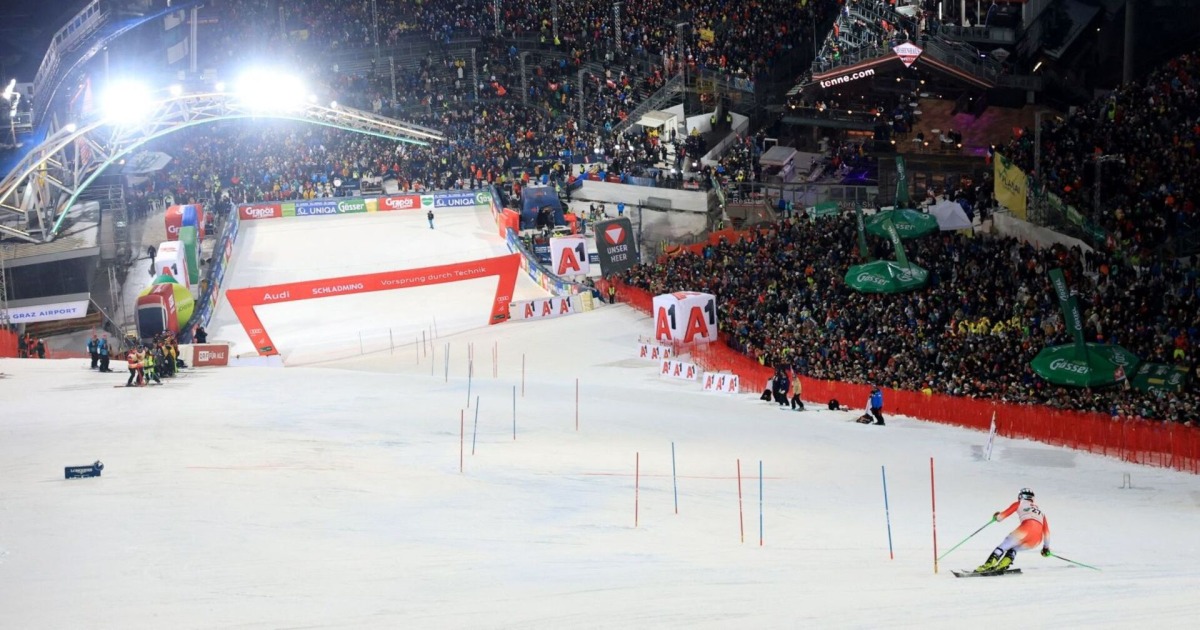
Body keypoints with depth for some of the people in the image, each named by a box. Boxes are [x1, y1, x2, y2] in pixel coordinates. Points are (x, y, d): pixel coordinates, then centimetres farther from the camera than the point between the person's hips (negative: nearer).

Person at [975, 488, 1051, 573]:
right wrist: (1046, 547, 40)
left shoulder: (1019, 504, 21)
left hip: (1027, 528, -5)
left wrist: (996, 517, 39)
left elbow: (1003, 515, 17)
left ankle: (988, 564, -16)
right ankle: (1004, 565, -6)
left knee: (1004, 546, 5)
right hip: (1037, 539, 5)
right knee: (1012, 549, 22)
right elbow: (1046, 530, 34)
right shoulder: (1039, 510, 36)